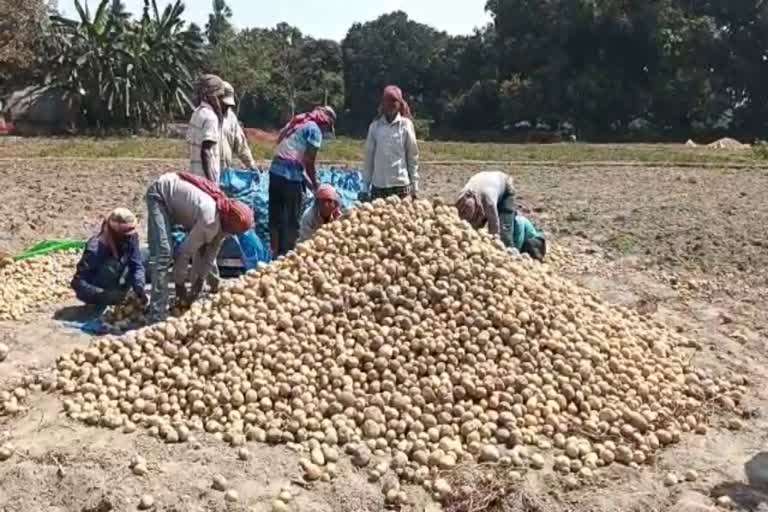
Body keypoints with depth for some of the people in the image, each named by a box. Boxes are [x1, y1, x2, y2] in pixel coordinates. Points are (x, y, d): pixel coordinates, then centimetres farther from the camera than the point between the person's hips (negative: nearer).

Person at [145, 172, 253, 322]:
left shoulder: (224, 217, -9)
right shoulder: (210, 219, -34)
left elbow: (211, 253, -1)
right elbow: (185, 251, -26)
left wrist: (199, 283, 0)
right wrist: (179, 284, -13)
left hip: (178, 193, 9)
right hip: (160, 195, -9)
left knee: (203, 244, 15)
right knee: (163, 253, -21)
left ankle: (214, 285, 38)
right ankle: (158, 316, -21)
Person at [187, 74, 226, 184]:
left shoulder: (197, 113, 12)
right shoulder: (210, 117, -15)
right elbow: (206, 152, -22)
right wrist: (211, 180, -23)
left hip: (195, 174, 9)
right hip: (205, 177, -9)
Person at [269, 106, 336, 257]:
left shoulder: (296, 123, 21)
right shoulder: (314, 129, -4)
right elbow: (309, 162, -8)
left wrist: (307, 181, 22)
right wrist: (316, 185, 5)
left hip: (275, 171, 8)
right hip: (291, 176, -8)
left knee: (275, 217, 13)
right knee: (292, 221, 4)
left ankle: (276, 254, 20)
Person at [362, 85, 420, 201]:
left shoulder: (406, 125, -1)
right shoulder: (375, 126, 4)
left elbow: (413, 156, 3)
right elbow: (369, 157, 8)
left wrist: (414, 186, 1)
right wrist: (365, 186, 7)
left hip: (401, 184, -2)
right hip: (378, 185, 2)